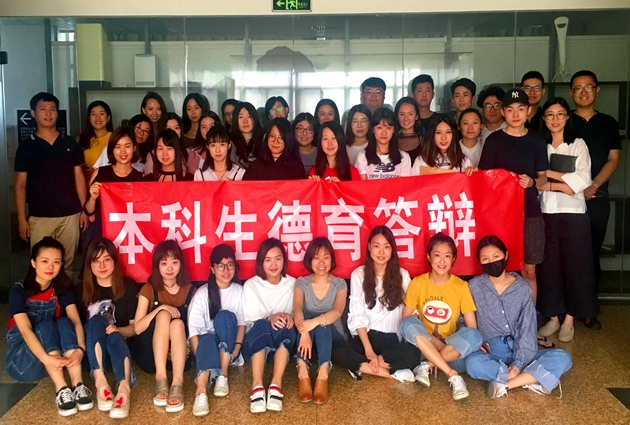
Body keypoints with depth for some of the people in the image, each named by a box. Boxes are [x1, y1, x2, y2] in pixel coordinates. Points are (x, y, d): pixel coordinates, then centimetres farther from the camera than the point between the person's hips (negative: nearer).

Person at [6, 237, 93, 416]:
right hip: (22, 360, -3)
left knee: (64, 323, -25)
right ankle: (61, 390, -43)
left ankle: (77, 385, -38)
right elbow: (25, 331, -28)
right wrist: (46, 358, -46)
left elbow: (75, 321, -15)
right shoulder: (19, 291, -14)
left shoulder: (62, 288, -2)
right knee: (46, 325, -30)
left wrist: (80, 349, -36)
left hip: (58, 354, 3)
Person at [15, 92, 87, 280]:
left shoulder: (70, 143, 7)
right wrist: (21, 218, -3)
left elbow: (79, 177, 9)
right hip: (40, 216, -1)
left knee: (67, 264, 7)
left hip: (70, 214, 2)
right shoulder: (26, 146, 2)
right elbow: (20, 185, 3)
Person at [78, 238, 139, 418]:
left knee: (114, 335, -36)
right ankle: (100, 382, -44)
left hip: (121, 343, -1)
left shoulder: (128, 286, -2)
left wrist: (118, 330, -24)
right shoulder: (83, 289, 3)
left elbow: (135, 327, -3)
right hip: (93, 350, 1)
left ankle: (124, 388, -59)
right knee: (97, 321, -30)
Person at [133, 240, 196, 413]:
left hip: (179, 354, 1)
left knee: (177, 322, -30)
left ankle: (177, 383, -44)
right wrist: (160, 308, -21)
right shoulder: (148, 289, 1)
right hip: (151, 355, 0)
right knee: (164, 315, -27)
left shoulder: (190, 291, 4)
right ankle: (161, 378, -38)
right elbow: (137, 328, -8)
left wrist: (190, 346, -20)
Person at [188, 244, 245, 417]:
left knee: (226, 316, -28)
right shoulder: (202, 293, -4)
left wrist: (237, 347, -21)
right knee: (207, 339, -37)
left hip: (228, 348, 2)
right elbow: (193, 328, -13)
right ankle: (201, 392, -58)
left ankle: (223, 375, -28)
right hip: (208, 344, -1)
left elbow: (242, 322, -4)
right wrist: (202, 357, -26)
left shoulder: (240, 290, 3)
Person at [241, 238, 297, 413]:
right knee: (261, 325, -36)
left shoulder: (293, 284, 5)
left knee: (285, 325, -34)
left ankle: (276, 384, -43)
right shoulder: (251, 285, 0)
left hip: (282, 346, 1)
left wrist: (290, 318, -22)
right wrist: (270, 319, -29)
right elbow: (250, 321, -7)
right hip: (256, 345, -1)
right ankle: (257, 385, -46)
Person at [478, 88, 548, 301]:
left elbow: (543, 176, 11)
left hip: (530, 210, 2)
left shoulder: (537, 140, 7)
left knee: (529, 270, 5)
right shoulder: (494, 140, 1)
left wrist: (532, 182, -9)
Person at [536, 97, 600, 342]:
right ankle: (553, 318, 14)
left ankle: (569, 320, 9)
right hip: (546, 213, 2)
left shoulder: (578, 145, 3)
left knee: (574, 265, 1)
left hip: (573, 214, -2)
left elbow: (582, 180, -9)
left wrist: (548, 174, -11)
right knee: (549, 265, 4)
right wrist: (562, 183, -13)